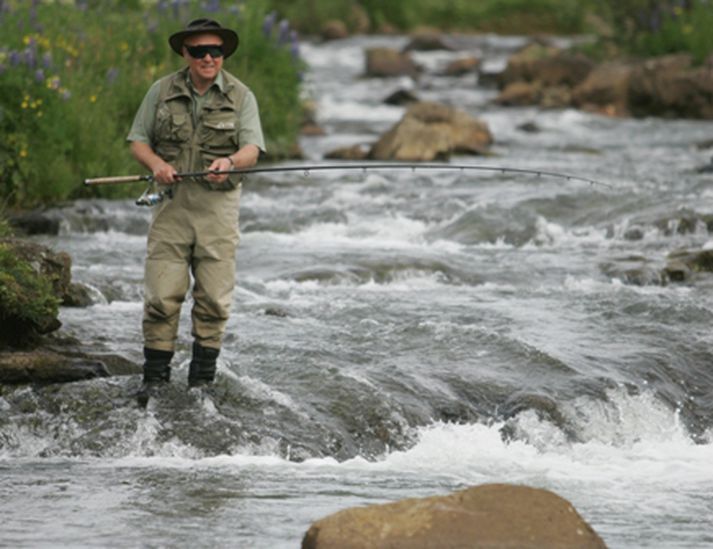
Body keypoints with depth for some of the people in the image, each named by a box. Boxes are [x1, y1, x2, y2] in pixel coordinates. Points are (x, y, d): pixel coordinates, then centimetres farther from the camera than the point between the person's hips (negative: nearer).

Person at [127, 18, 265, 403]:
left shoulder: (239, 96, 3)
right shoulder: (162, 92, 6)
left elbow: (252, 149, -6)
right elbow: (138, 140, 9)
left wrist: (229, 161, -28)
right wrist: (156, 163, -13)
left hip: (218, 203, 0)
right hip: (171, 199, 0)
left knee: (214, 298, 1)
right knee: (162, 295, -5)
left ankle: (202, 379, 10)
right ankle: (155, 377, 2)